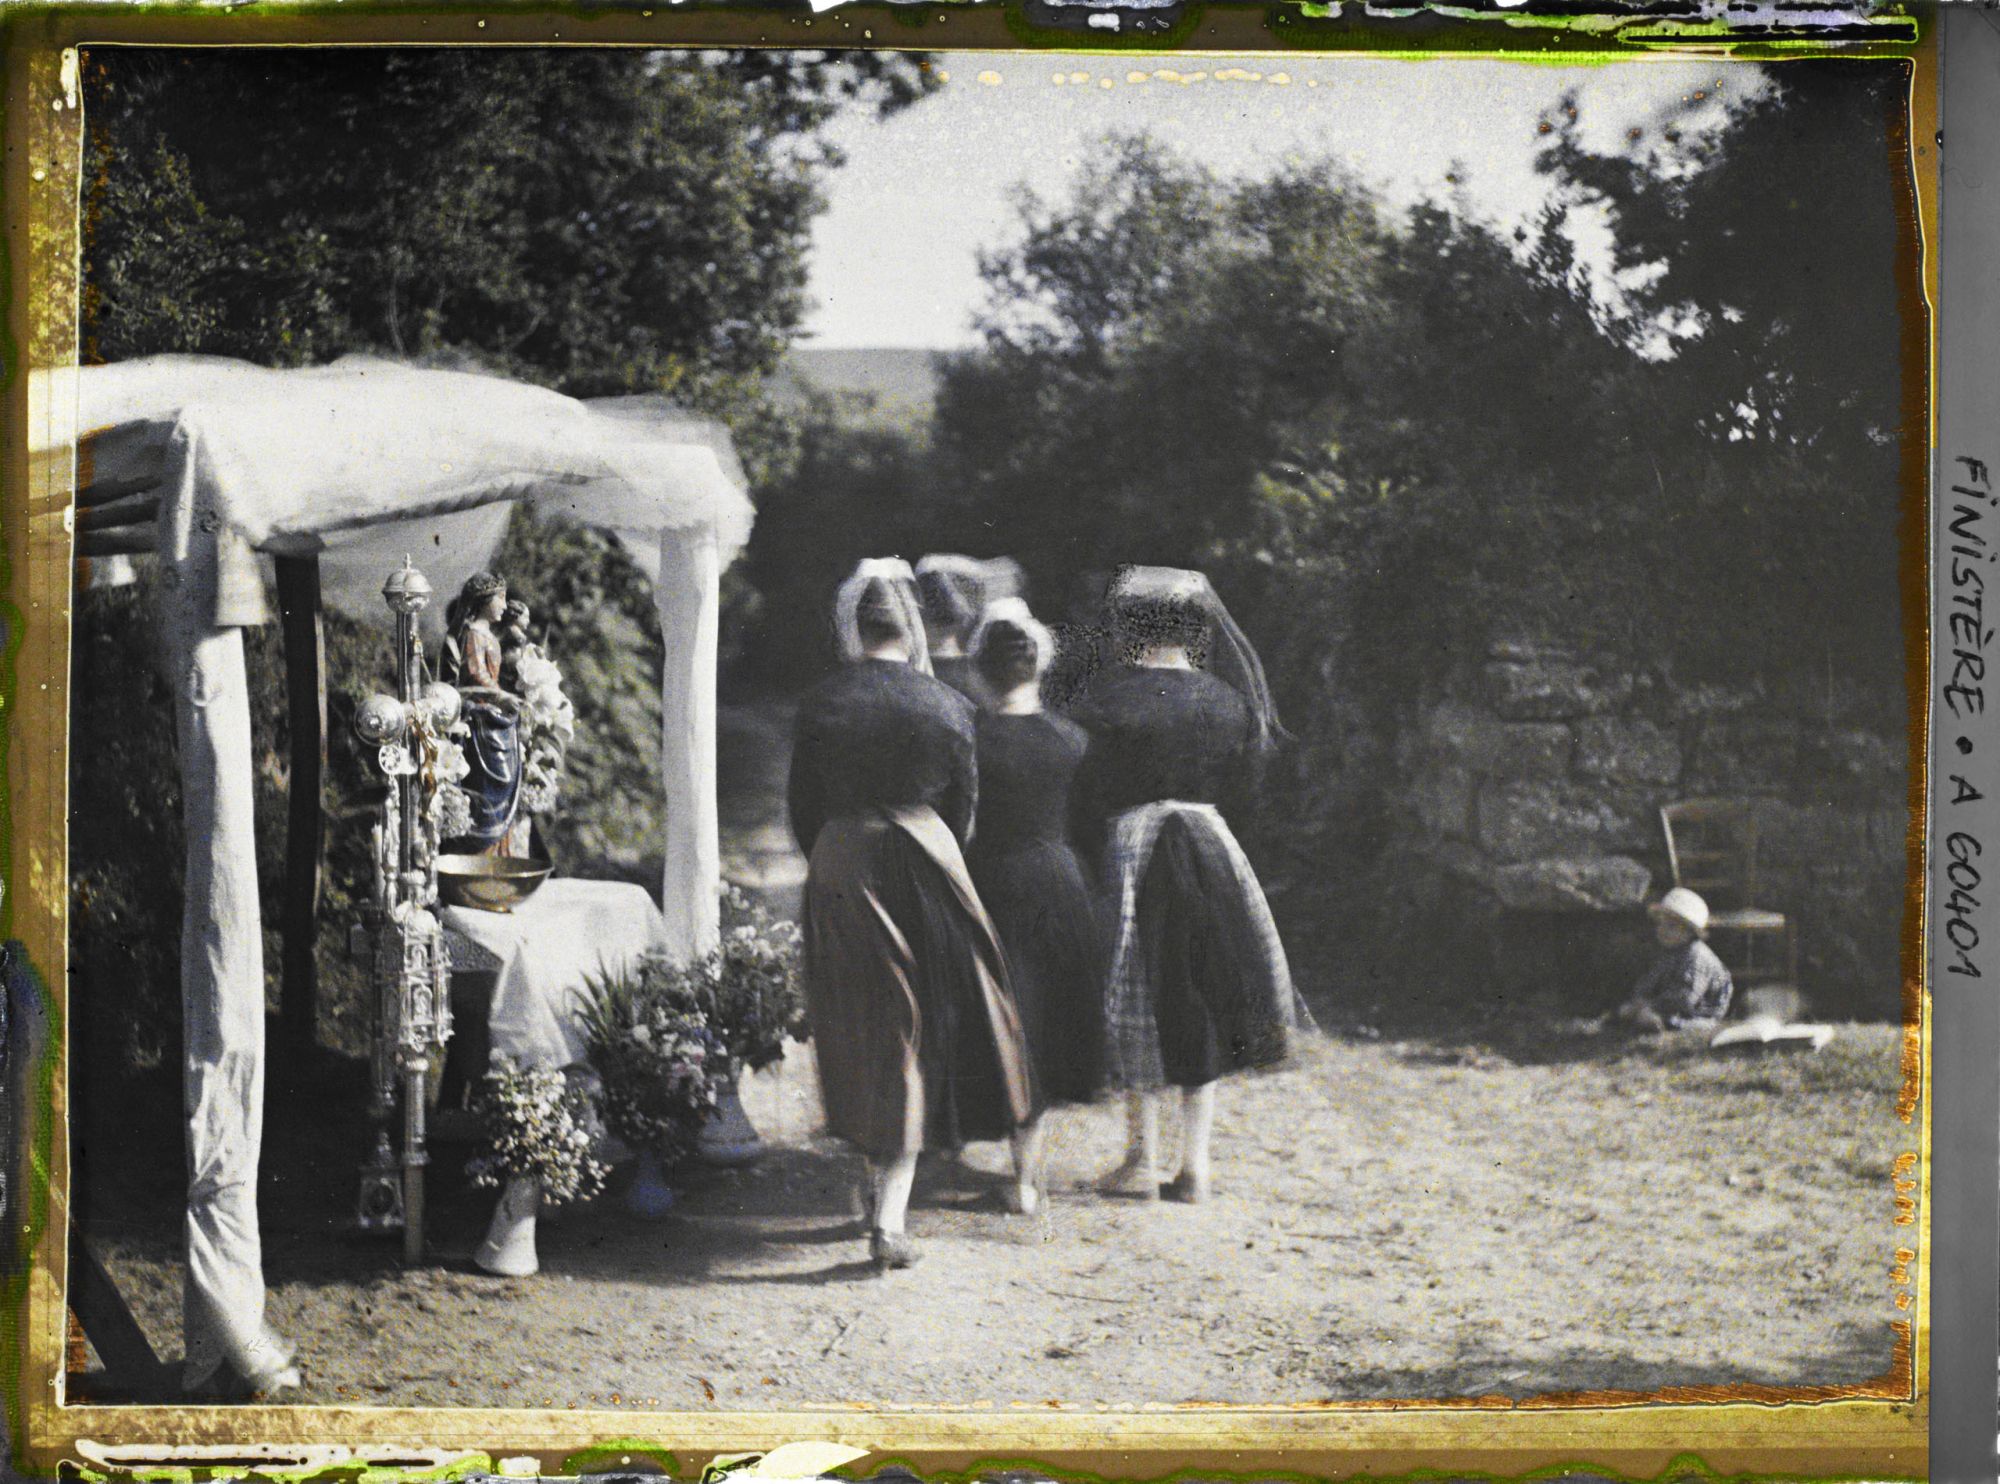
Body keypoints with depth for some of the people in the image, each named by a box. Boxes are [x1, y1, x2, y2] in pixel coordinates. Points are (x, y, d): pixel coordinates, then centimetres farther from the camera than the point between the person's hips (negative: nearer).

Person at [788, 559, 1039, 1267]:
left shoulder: (819, 704, -4)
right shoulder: (945, 706, -4)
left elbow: (803, 804, 2)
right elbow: (964, 803, 4)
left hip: (840, 865, 1)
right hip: (926, 861, -1)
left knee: (863, 1028, 14)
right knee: (913, 1032, 4)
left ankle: (880, 1182, 25)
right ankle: (889, 1214, -4)